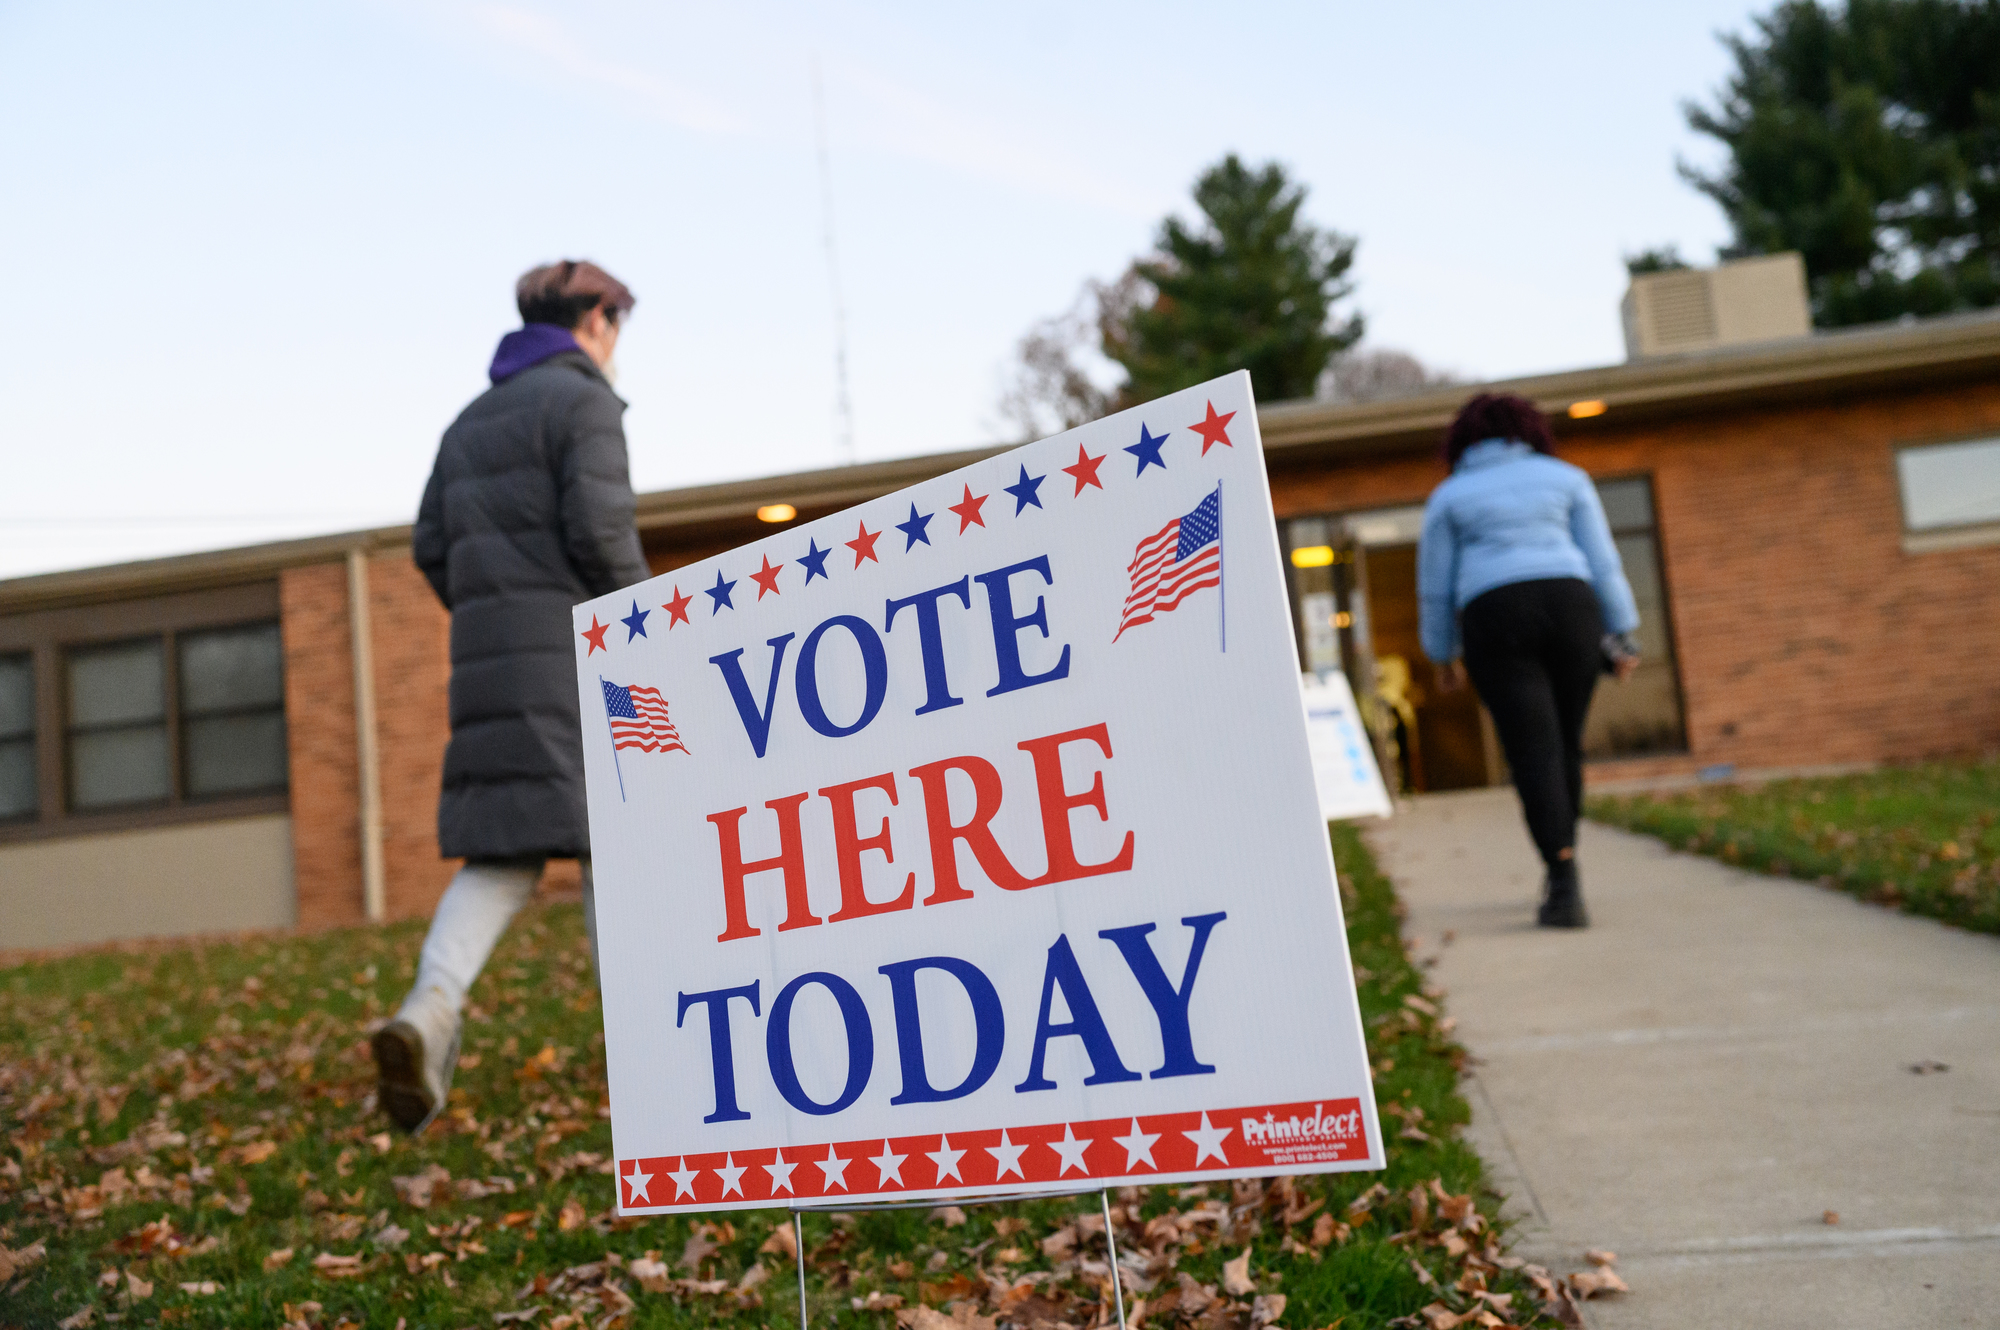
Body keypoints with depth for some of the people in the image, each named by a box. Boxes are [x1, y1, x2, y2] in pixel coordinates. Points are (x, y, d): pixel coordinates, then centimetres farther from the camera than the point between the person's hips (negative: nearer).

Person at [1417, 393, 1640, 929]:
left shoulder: (1449, 494, 14)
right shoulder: (1565, 477, 16)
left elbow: (1435, 586, 11)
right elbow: (1602, 561, 8)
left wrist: (1443, 655, 20)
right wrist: (1622, 635, 8)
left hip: (1496, 619, -2)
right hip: (1570, 608, 2)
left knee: (1534, 753, -5)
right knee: (1565, 744, 15)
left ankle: (1565, 887, -17)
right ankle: (1559, 877, 22)